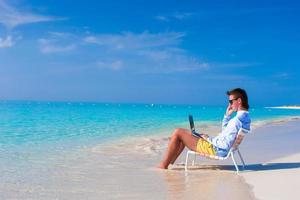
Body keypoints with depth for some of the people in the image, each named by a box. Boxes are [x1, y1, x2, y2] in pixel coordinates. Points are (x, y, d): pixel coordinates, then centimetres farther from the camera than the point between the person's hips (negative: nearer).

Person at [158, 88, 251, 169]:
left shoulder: (237, 120, -25)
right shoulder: (245, 117, 8)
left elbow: (225, 145, -27)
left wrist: (208, 139, -12)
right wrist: (227, 115, 8)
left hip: (214, 150, -11)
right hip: (216, 147, 11)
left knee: (178, 133, -8)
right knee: (185, 133, 20)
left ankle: (163, 165, 0)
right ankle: (169, 163, 19)